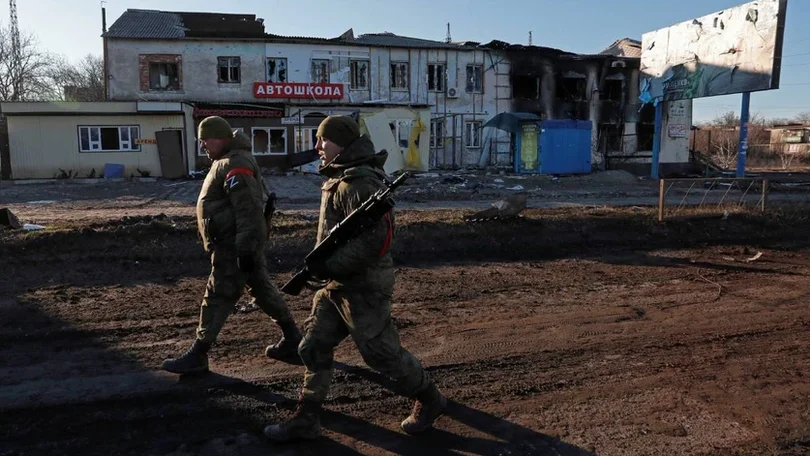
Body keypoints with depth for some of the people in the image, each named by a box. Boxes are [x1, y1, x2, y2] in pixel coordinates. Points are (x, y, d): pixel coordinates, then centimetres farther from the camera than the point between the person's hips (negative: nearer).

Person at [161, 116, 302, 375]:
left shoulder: (235, 166, -19)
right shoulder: (228, 162, 16)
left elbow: (249, 212, -26)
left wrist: (244, 250, -27)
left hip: (234, 247, -11)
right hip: (239, 244, 11)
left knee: (217, 299, -2)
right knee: (262, 289, 15)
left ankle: (197, 357, 9)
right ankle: (293, 340, 24)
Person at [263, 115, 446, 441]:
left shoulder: (359, 183, -20)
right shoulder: (342, 178, 12)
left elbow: (374, 239, -28)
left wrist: (330, 265, -24)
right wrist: (327, 265, 14)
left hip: (363, 285, -10)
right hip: (338, 283, 10)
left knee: (381, 352, 4)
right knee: (314, 348, 12)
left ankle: (429, 400, 26)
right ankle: (305, 420, 25)